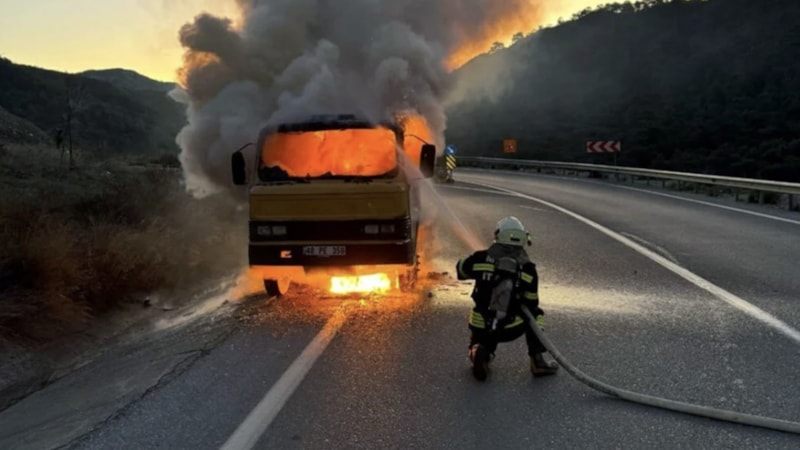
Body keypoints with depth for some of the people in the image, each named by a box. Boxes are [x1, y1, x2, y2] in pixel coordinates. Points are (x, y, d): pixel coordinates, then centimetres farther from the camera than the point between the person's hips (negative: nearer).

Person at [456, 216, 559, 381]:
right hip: (511, 329, -1)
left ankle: (479, 352, -2)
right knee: (535, 313, 29)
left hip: (481, 327, 1)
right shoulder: (528, 269, -5)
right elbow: (531, 304, 5)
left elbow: (460, 270, 15)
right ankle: (537, 361, 18)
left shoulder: (481, 259, -6)